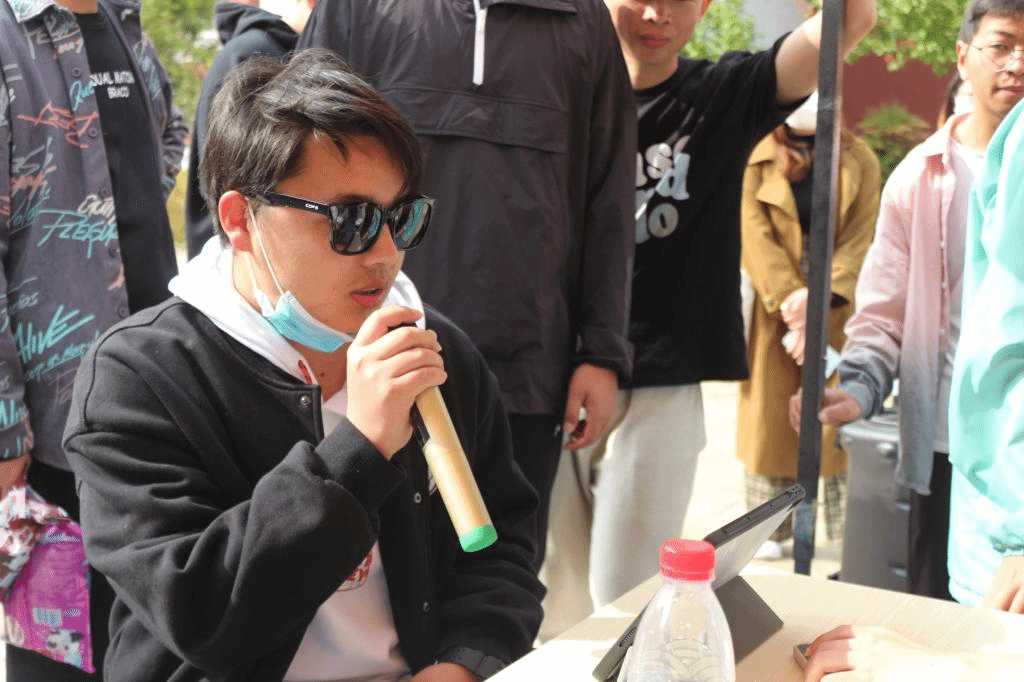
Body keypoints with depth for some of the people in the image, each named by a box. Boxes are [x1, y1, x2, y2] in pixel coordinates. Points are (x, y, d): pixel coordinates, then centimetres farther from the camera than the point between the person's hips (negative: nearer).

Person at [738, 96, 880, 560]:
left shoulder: (860, 161, 4)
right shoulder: (756, 160, 0)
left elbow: (859, 241, -4)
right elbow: (755, 236, -8)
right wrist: (791, 299, -18)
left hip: (838, 308, 1)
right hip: (774, 309, -1)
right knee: (771, 417, 4)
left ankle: (851, 529, 9)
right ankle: (770, 529, 14)